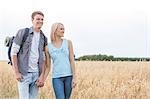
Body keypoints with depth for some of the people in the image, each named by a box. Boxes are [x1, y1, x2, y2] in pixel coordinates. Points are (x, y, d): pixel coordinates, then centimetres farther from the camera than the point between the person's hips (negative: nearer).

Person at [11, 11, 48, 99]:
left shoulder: (43, 38, 10)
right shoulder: (22, 33, -2)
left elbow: (43, 59, 10)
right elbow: (14, 52, -4)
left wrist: (42, 76, 0)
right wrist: (17, 72, -9)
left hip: (36, 74, 4)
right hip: (24, 74, -4)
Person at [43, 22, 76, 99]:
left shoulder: (68, 43, 2)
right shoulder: (48, 47, 3)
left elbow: (72, 61, -2)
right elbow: (47, 67, 7)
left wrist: (74, 78, -8)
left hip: (68, 76, 1)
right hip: (56, 77, -1)